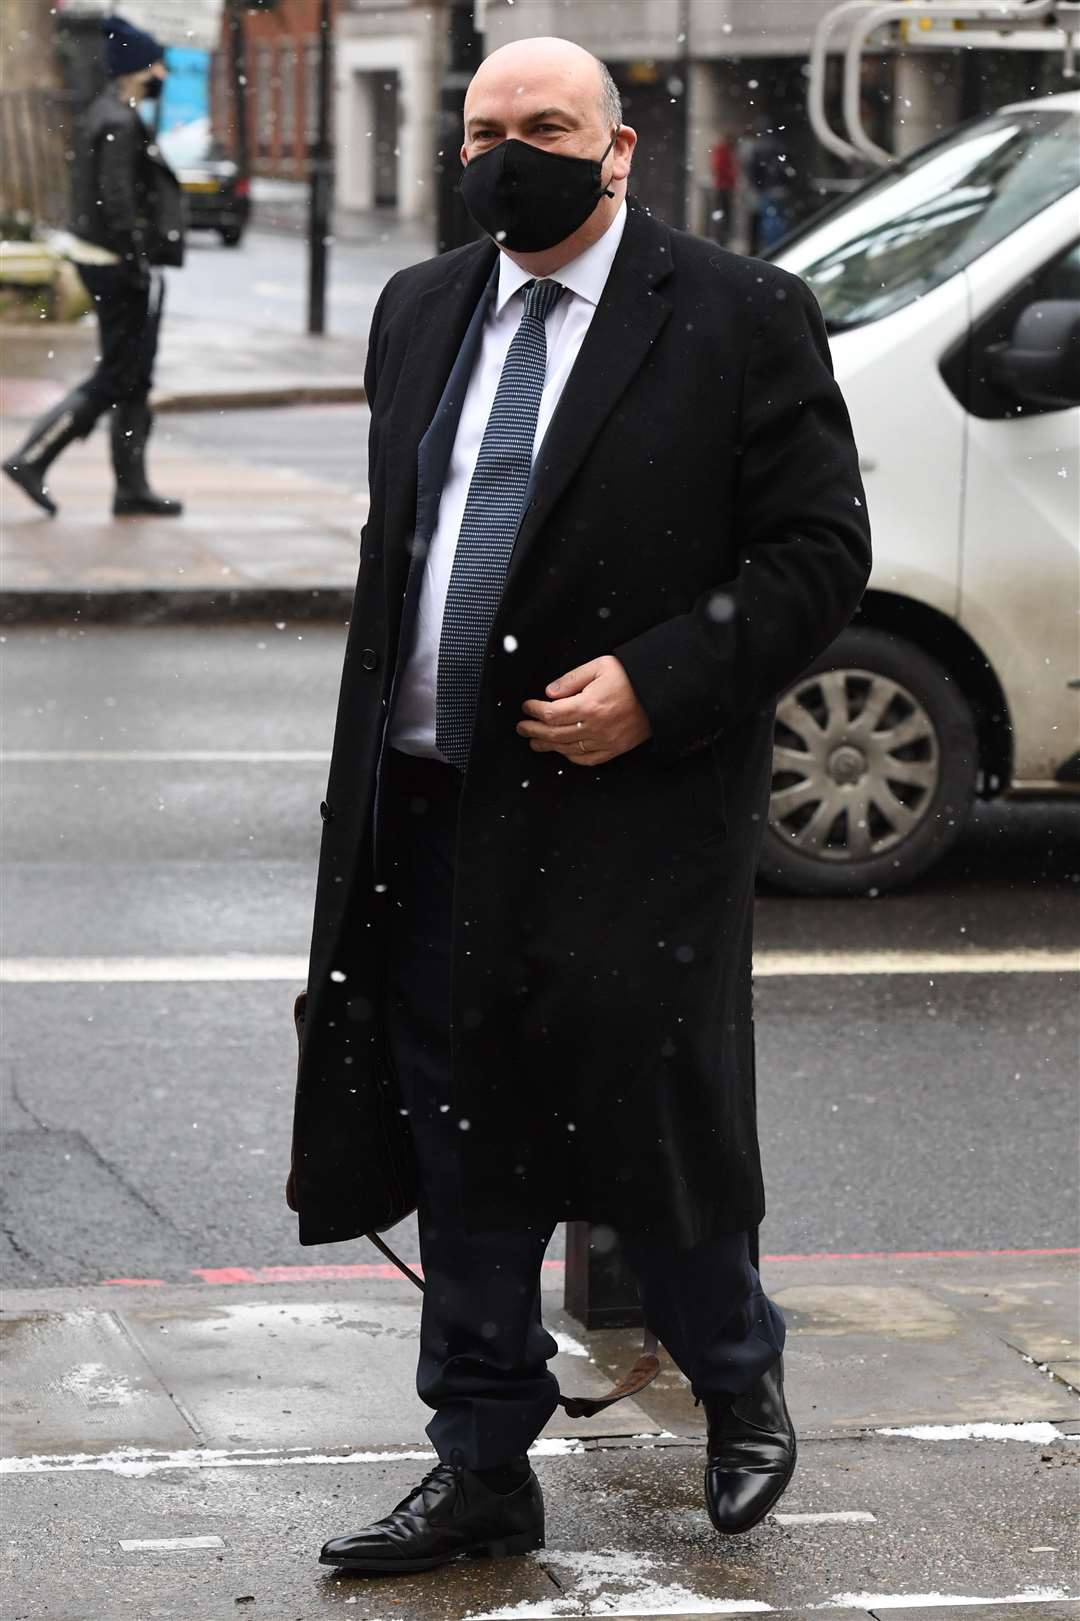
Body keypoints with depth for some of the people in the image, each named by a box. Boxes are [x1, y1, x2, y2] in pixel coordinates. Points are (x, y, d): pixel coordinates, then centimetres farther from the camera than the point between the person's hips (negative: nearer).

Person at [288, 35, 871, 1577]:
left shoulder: (742, 318, -5)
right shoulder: (419, 309, 13)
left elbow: (821, 551, -7)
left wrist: (656, 684, -17)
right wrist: (375, 750, 14)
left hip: (629, 806, -5)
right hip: (431, 811, 5)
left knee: (646, 1129, 2)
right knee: (465, 1156, 9)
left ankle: (741, 1388, 30)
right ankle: (483, 1472, 20)